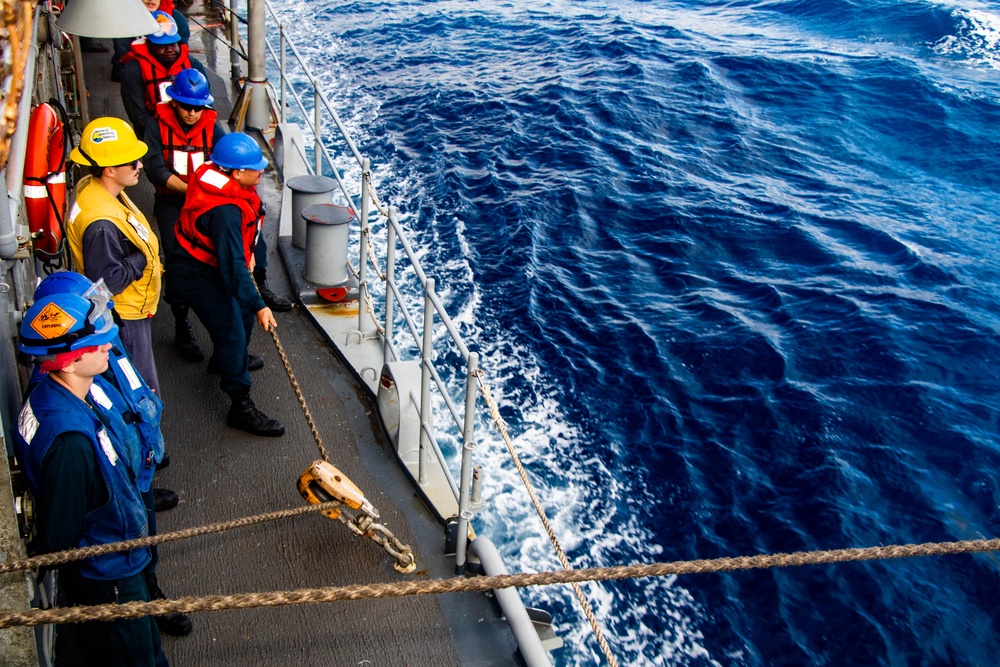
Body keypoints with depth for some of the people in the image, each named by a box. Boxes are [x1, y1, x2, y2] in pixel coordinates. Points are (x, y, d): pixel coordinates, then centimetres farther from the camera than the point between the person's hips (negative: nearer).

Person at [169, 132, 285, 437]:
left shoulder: (228, 183, -7)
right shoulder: (225, 212, -36)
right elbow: (233, 265, -37)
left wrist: (247, 251, 20)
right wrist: (259, 306, -37)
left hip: (211, 262, 10)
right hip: (196, 276, -10)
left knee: (243, 311, 24)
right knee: (232, 331, -9)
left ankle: (227, 359, 51)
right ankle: (241, 406, -2)